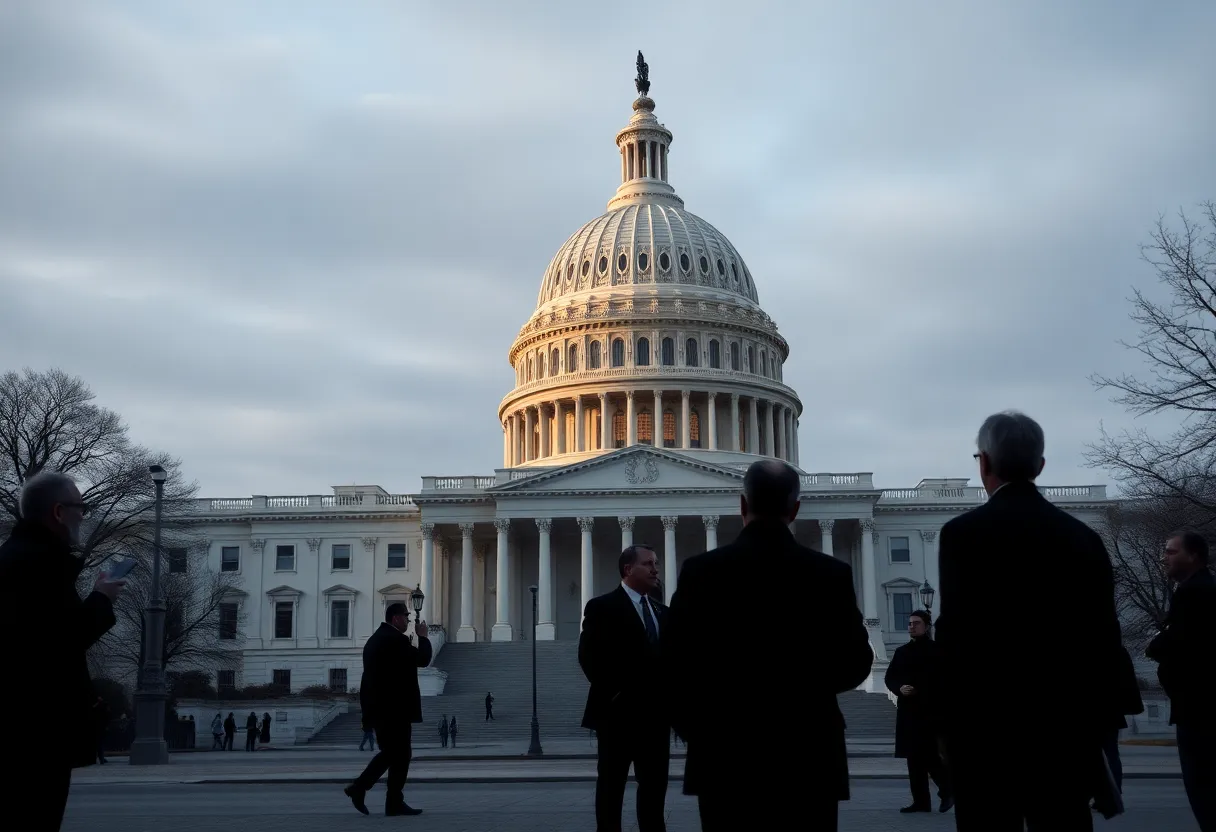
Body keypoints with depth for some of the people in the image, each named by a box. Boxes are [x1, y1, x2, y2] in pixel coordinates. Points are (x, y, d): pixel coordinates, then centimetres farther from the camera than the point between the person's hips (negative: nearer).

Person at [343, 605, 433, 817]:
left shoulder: (375, 638, 16)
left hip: (377, 706, 10)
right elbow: (423, 659, -12)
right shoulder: (396, 639, -15)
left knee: (389, 752, 15)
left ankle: (359, 787, 7)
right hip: (395, 707, -10)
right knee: (401, 754, -3)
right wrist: (423, 637, 0)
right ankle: (395, 803, -3)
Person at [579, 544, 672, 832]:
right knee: (611, 785, 1)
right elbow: (589, 657, -11)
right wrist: (614, 693, -13)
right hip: (618, 712, -6)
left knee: (655, 785, 8)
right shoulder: (602, 607, -4)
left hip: (655, 713, 6)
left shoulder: (662, 613, 16)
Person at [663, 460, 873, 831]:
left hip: (725, 757, 0)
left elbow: (675, 662, -3)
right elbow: (855, 662, 1)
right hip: (808, 757, 0)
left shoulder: (701, 570, -6)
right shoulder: (831, 573, -4)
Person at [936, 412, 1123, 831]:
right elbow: (1106, 639, 8)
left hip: (989, 729, -4)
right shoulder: (1083, 536, 7)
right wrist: (1096, 728, 15)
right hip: (1068, 730, 4)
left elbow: (957, 634, -13)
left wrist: (950, 728, -5)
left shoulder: (964, 532, -8)